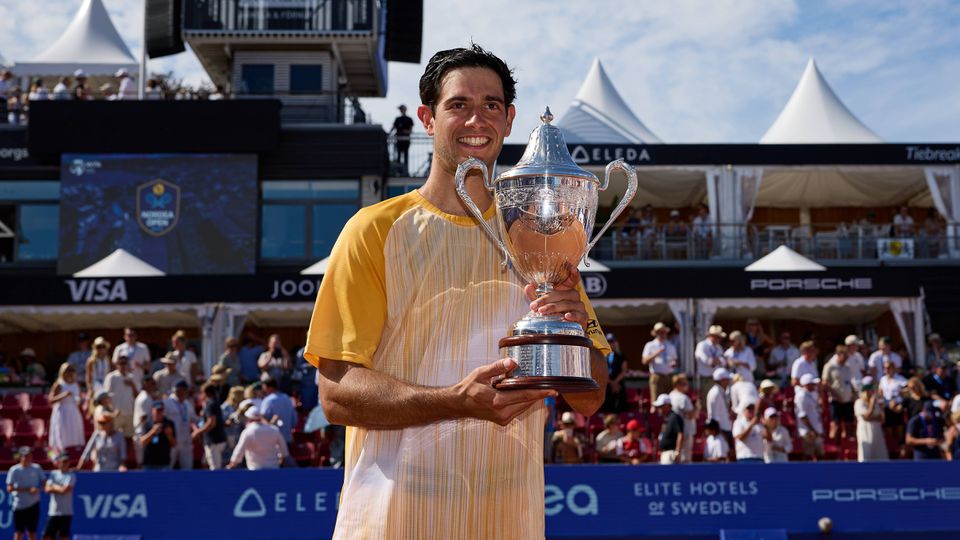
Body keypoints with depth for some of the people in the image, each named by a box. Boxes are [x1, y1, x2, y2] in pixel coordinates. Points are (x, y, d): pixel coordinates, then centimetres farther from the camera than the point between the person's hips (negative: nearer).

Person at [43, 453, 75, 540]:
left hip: (66, 513, -4)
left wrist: (54, 486, -1)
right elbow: (47, 489, 0)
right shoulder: (53, 473, 10)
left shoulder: (71, 475, -2)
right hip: (52, 512, 4)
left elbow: (64, 490, -14)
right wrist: (59, 488, -8)